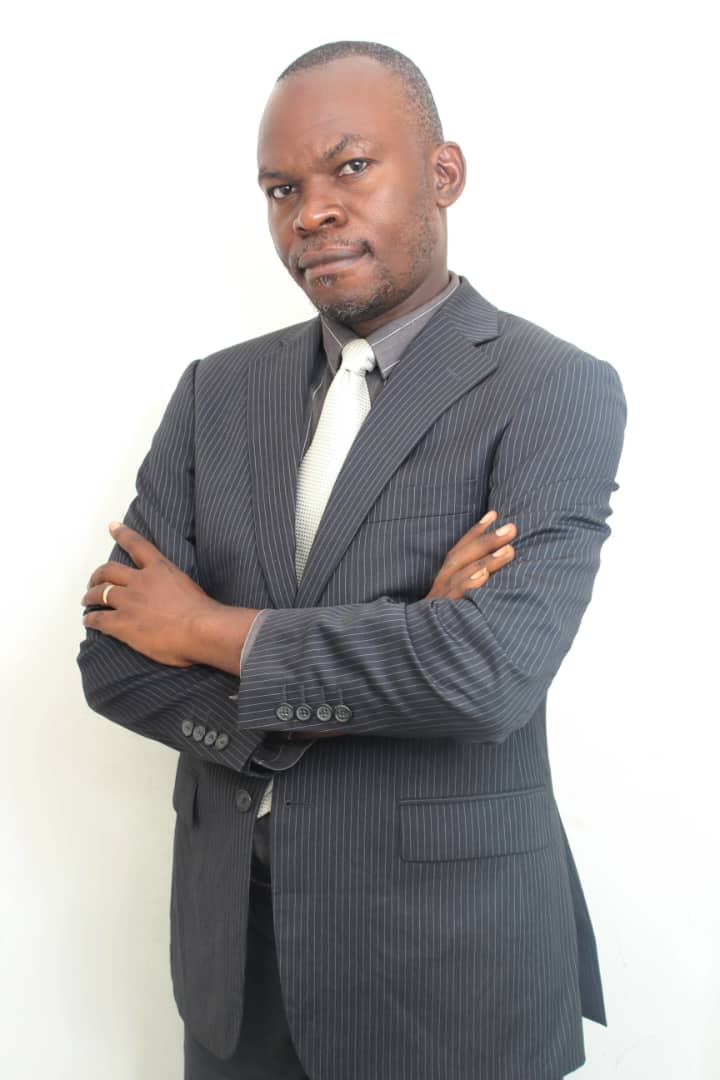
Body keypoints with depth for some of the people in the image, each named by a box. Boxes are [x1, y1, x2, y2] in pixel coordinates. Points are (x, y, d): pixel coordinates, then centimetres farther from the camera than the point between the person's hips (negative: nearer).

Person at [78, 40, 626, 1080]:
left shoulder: (557, 392, -11)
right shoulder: (219, 391, 2)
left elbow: (493, 669, -25)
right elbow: (114, 657, -5)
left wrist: (211, 629, -15)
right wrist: (373, 677, -17)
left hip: (449, 954, -4)